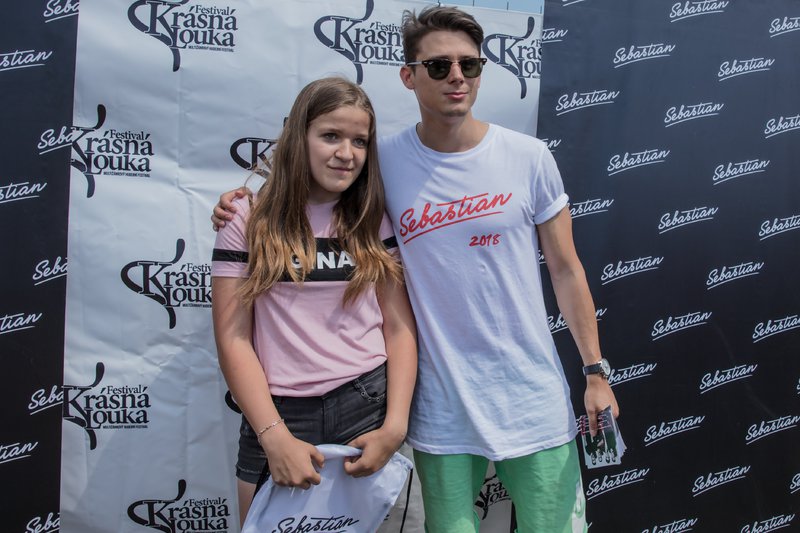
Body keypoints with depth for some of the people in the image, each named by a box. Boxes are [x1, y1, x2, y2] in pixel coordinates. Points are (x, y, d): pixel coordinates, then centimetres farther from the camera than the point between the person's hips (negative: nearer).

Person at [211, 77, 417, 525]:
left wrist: (395, 426, -10)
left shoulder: (374, 223, 5)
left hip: (367, 407, 2)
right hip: (278, 416, -1)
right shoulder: (249, 222, -2)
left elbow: (399, 325, 0)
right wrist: (275, 438, -13)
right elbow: (233, 340, -6)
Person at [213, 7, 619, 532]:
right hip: (442, 410, 0)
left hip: (533, 398, 1)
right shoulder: (384, 161, -5)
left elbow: (566, 270, 3)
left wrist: (596, 370, 3)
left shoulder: (529, 157, -4)